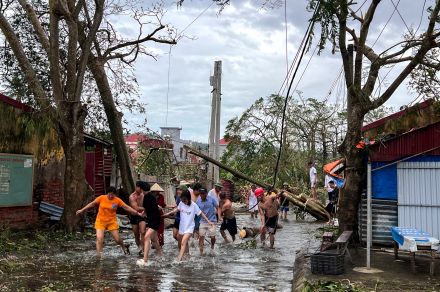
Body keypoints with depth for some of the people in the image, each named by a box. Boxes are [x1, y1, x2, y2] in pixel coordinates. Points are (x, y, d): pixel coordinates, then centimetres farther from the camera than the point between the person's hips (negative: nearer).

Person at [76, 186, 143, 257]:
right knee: (99, 238, -14)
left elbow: (127, 207, -8)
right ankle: (98, 256, -6)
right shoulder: (101, 198, -9)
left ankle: (124, 247, 36)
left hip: (112, 222, 0)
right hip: (100, 221, 0)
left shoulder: (117, 200, -9)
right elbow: (92, 204, 2)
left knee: (117, 239, 4)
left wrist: (137, 213, -13)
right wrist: (82, 210, 4)